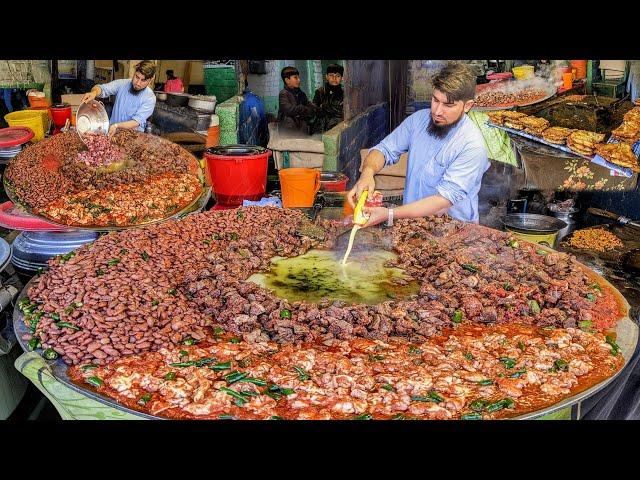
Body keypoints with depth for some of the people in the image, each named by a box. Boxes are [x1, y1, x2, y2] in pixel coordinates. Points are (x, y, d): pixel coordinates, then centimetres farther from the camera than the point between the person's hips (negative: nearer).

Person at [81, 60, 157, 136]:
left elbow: (136, 122, -17)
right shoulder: (122, 84, -2)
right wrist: (94, 92, -39)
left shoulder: (150, 98, -10)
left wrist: (116, 126, -31)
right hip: (112, 129, 2)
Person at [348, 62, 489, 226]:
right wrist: (368, 173, -21)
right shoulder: (419, 119, 1)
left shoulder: (473, 146, -18)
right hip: (411, 217, 6)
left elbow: (445, 198, -24)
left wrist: (389, 215, -34)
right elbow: (385, 149, 4)